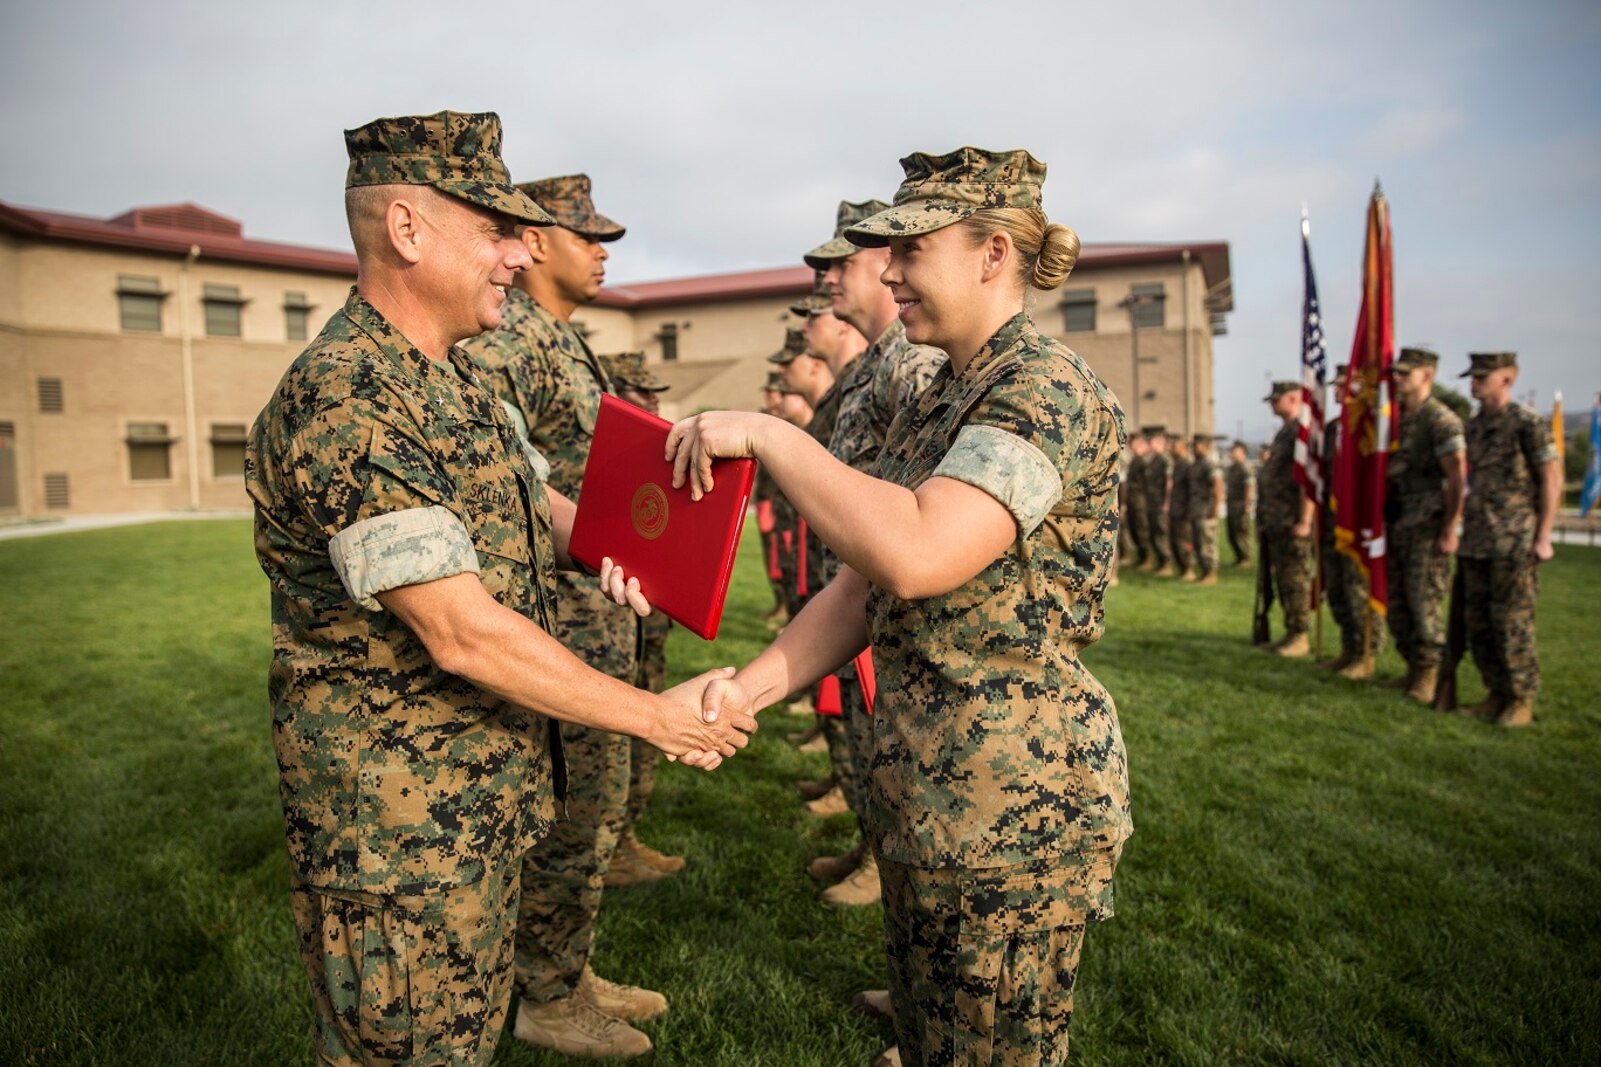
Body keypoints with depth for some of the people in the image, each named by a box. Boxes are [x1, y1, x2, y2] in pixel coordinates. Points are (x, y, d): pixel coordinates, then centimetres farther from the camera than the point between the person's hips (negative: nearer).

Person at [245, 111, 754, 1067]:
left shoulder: (459, 382, 8)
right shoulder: (343, 405, -24)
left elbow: (535, 501, 18)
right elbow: (462, 633, -28)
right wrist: (657, 717, -20)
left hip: (486, 801, 9)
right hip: (397, 826, -9)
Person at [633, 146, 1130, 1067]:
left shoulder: (1050, 393, -16)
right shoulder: (939, 400, 12)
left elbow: (916, 556, -33)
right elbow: (863, 589, 9)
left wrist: (767, 434, -23)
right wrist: (746, 692, -2)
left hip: (1017, 796, -8)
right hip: (922, 790, 9)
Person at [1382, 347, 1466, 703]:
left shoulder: (1442, 420, -10)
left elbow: (1457, 478, -14)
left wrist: (1450, 529, -18)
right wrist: (1382, 521, 14)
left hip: (1427, 526, -8)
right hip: (1397, 524, 8)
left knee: (1424, 601, -6)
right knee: (1397, 602, 11)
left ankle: (1429, 672, 5)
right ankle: (1413, 667, 22)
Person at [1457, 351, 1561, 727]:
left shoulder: (1528, 423, -8)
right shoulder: (1473, 427, 13)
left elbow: (1552, 480, -8)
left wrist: (1543, 537, -12)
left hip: (1513, 544, -7)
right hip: (1475, 543, 7)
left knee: (1512, 624, -3)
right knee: (1478, 624, 10)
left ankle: (1522, 702, 9)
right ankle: (1497, 695, 22)